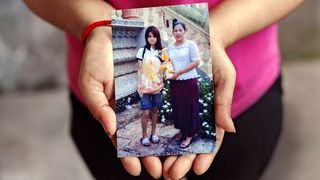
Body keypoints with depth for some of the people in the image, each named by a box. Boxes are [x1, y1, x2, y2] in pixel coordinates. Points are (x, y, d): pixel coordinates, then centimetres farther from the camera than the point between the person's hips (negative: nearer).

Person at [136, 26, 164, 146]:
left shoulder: (160, 52, 4)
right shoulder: (142, 51, -4)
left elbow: (162, 69, 9)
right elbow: (139, 69, -3)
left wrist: (161, 83, 2)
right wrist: (139, 85, -7)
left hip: (157, 85, 3)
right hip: (145, 85, -3)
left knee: (155, 110, 11)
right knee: (146, 112, -3)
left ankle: (153, 134, 23)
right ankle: (144, 136, 8)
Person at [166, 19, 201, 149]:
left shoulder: (191, 44, -7)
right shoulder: (170, 47, 9)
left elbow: (196, 62, -12)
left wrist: (179, 72, -16)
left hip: (189, 81, -5)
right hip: (175, 82, 5)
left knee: (189, 107, 1)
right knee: (177, 106, 11)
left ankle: (189, 135, 10)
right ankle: (182, 130, 28)